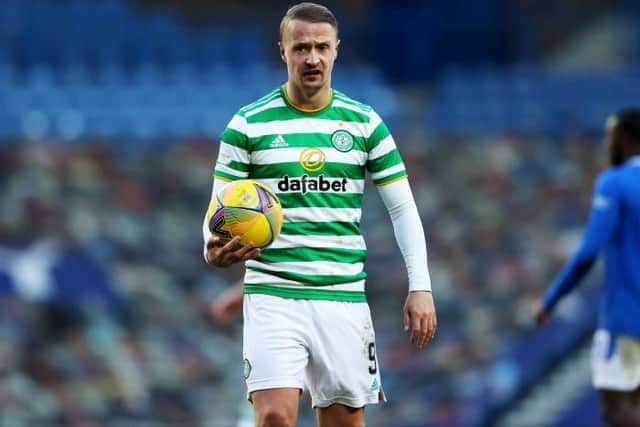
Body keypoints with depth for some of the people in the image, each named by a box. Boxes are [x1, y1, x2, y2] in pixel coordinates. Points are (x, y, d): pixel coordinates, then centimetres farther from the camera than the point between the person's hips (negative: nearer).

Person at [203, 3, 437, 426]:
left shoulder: (364, 123, 7)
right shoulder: (249, 124, 1)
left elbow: (402, 208, 10)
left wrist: (420, 287, 1)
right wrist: (215, 250, -20)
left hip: (344, 297, 2)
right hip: (273, 294, -2)